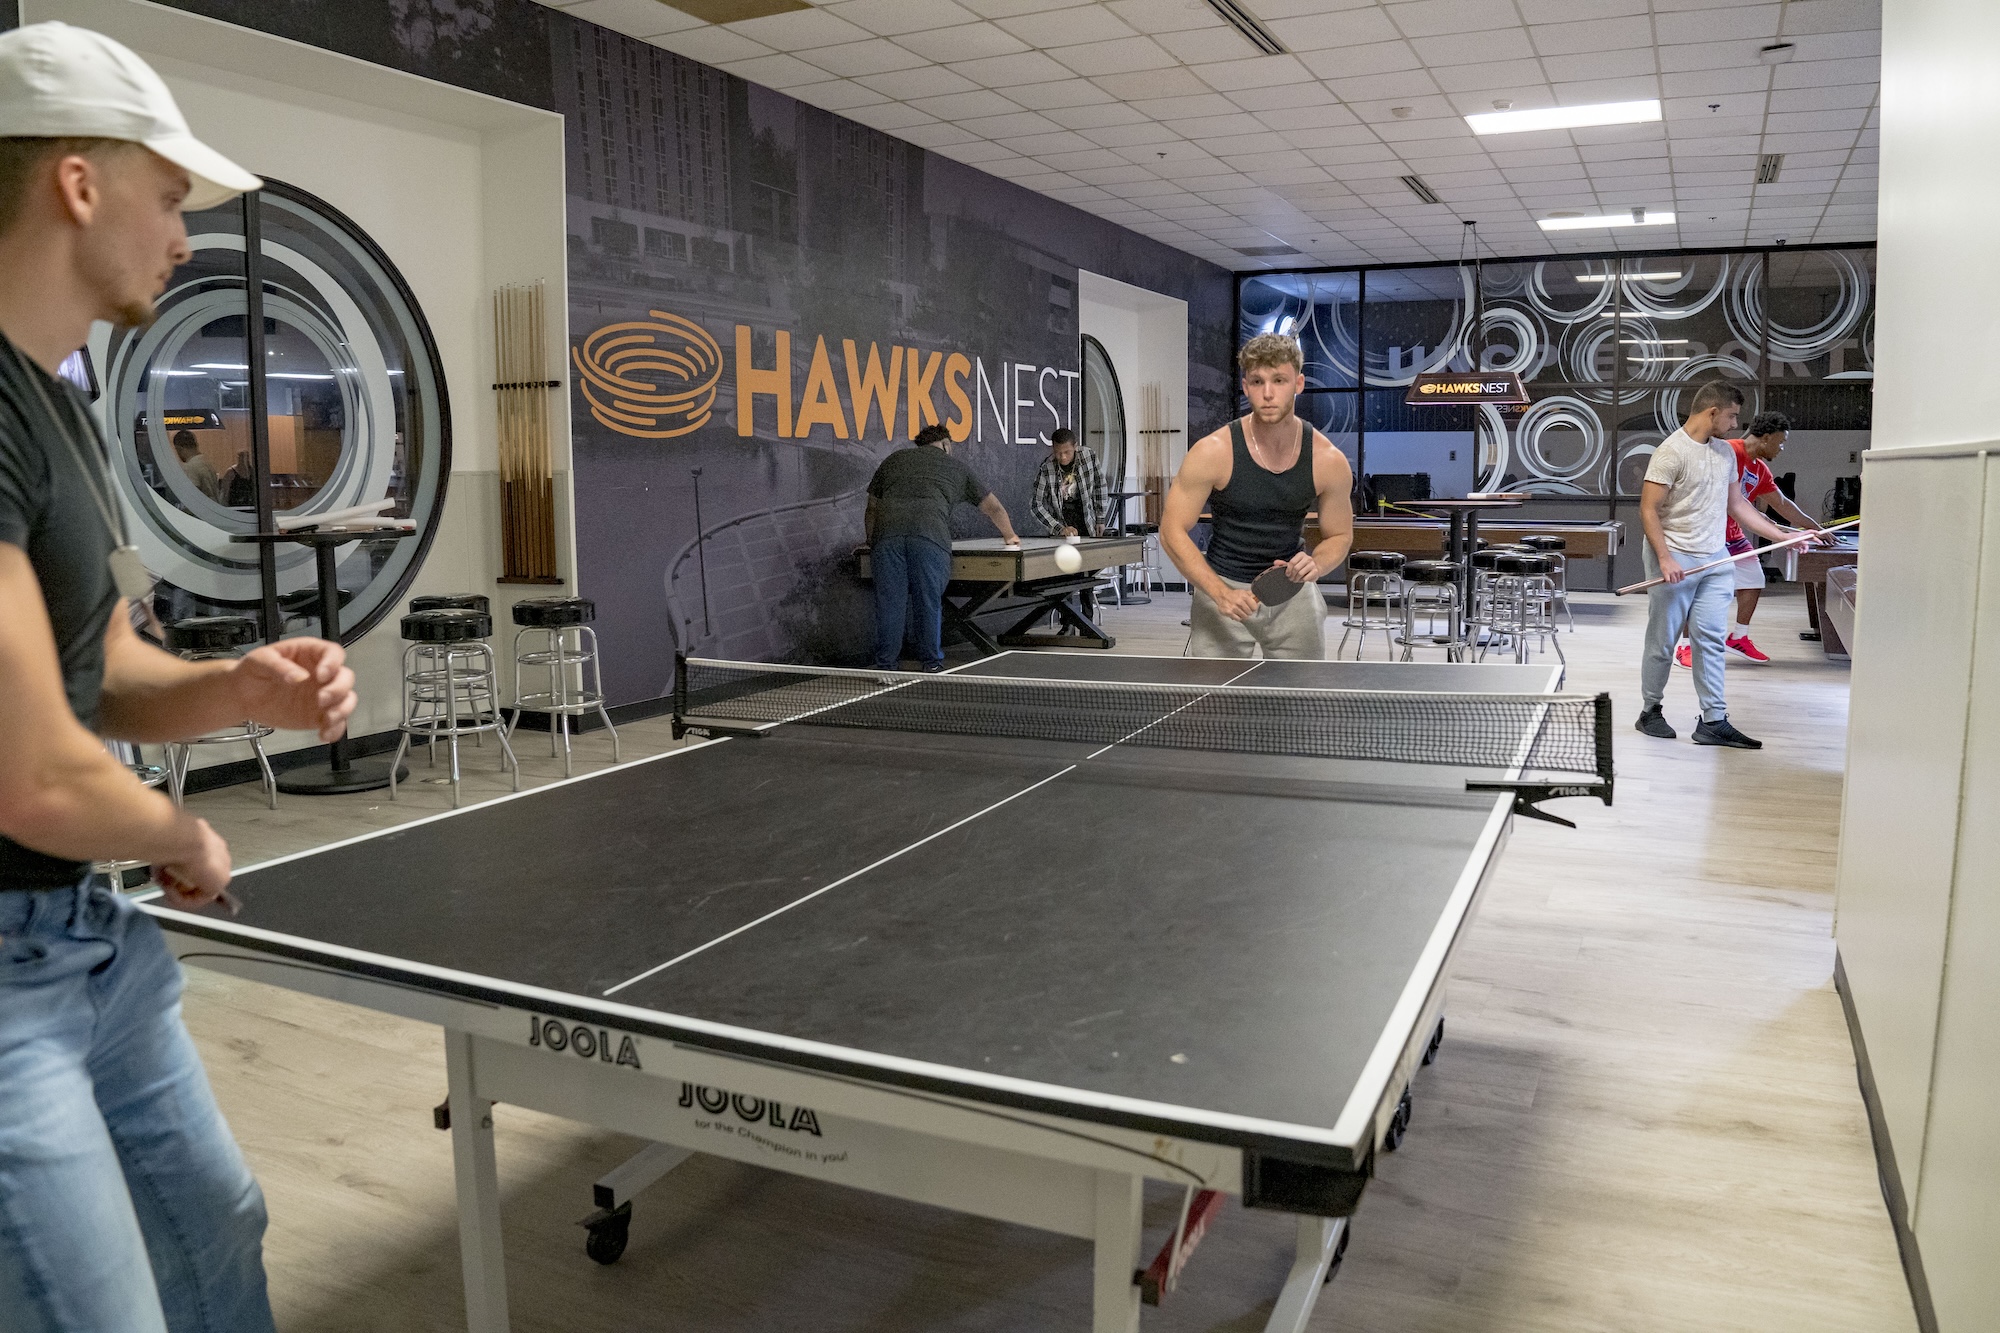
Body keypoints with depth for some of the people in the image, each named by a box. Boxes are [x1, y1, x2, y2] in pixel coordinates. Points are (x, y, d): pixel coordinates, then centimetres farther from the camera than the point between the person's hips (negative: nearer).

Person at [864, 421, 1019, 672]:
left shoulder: (894, 459, 30)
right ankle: (932, 663, 11)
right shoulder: (956, 467, 27)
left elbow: (873, 507, 30)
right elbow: (994, 507, 34)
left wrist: (872, 542, 41)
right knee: (929, 602, 5)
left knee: (889, 602, 4)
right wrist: (1010, 536, 50)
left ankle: (886, 666, 8)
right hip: (930, 536, -1)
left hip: (887, 533, 2)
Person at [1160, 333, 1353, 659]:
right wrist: (1221, 593, -22)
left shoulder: (1329, 461, -9)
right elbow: (1172, 531, -12)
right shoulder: (1213, 452, -16)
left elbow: (1340, 536, 5)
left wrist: (1316, 564, -19)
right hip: (1221, 587, -2)